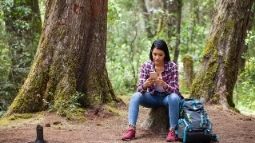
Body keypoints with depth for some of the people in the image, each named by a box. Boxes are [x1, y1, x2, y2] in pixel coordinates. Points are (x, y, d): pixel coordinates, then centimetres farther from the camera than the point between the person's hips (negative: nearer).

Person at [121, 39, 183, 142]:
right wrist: (145, 85, -40)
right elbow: (139, 89, -16)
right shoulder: (146, 66, -11)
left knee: (174, 97, -36)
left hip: (167, 97, -2)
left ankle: (172, 130, -31)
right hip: (153, 97, 2)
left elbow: (175, 90, -21)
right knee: (136, 96, -25)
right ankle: (131, 129, -32)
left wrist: (164, 84, -42)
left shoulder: (172, 66, -17)